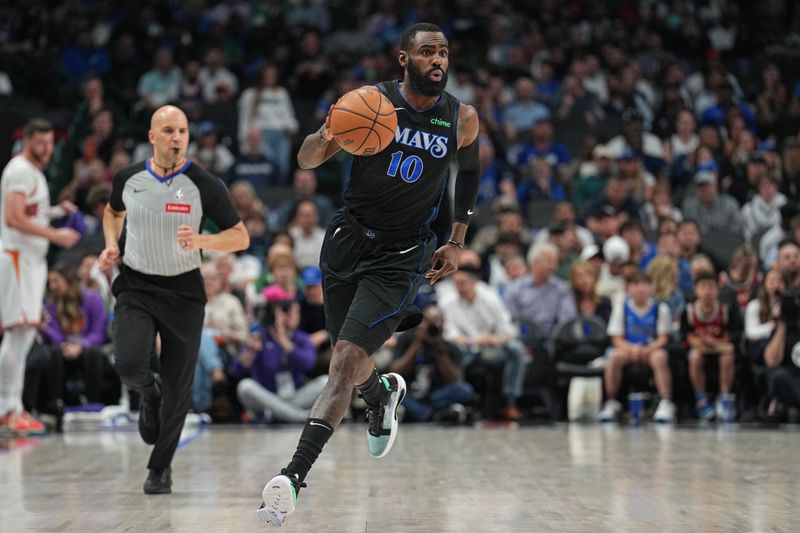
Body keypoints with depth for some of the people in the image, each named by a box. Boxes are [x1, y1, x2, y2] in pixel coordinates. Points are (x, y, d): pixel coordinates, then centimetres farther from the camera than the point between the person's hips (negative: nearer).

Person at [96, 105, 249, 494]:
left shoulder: (204, 186, -11)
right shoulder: (129, 178, -2)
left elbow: (240, 236, -5)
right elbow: (113, 212, 21)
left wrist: (201, 241, -23)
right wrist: (112, 246, 2)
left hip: (183, 291, -1)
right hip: (135, 288, 1)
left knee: (178, 391, 3)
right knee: (128, 365, -23)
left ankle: (160, 468, 24)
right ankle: (149, 393, 15)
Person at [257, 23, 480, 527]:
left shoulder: (462, 118, -3)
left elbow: (470, 169, 19)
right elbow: (306, 160, -7)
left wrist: (457, 242, 15)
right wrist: (327, 135, -30)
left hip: (400, 257, -2)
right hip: (348, 240, 2)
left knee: (345, 362, -15)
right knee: (349, 363, 15)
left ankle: (294, 476, -17)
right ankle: (384, 393, 52)